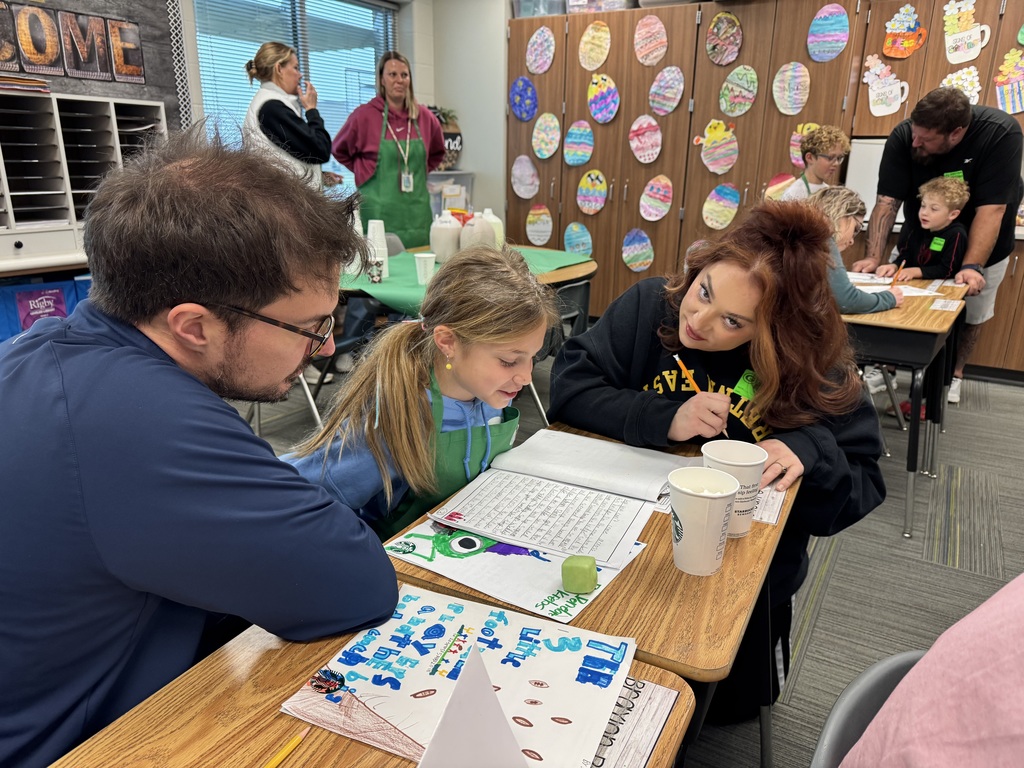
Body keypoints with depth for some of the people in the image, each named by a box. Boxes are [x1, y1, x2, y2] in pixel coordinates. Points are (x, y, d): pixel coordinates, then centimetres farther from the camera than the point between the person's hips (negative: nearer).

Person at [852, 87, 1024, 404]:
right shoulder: (903, 136, -26)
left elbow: (991, 208, -33)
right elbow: (888, 201, -27)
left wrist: (972, 267, -40)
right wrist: (873, 257, -38)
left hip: (981, 244, -1)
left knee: (971, 313, 11)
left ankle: (954, 372, 33)